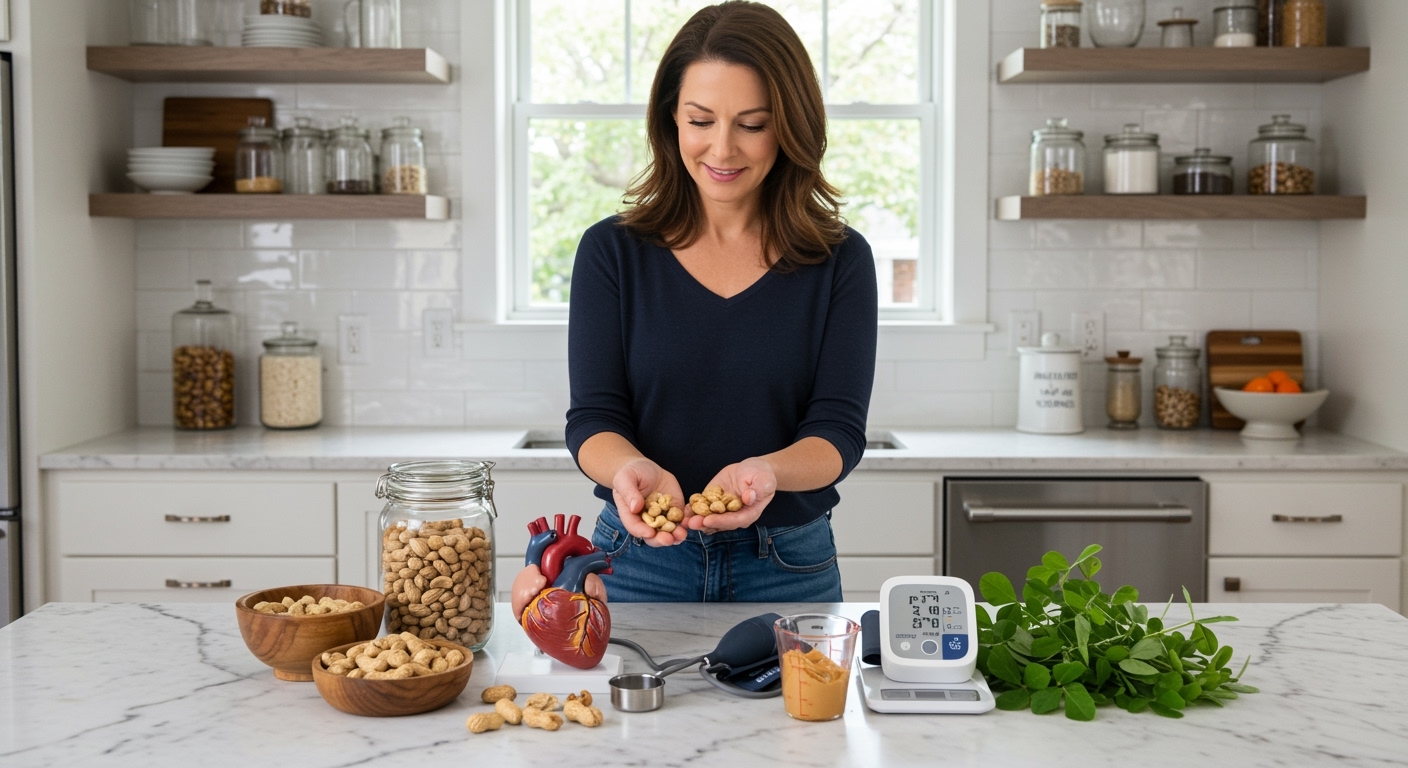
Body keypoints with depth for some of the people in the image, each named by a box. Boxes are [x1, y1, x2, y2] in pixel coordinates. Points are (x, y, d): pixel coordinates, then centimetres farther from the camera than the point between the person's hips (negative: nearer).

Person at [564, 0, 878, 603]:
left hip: (788, 571, 0)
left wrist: (764, 473, -32)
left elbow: (838, 430, -10)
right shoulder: (612, 252, -3)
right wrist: (634, 469, -31)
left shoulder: (841, 261, -4)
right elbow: (592, 420, -8)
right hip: (638, 562, 0)